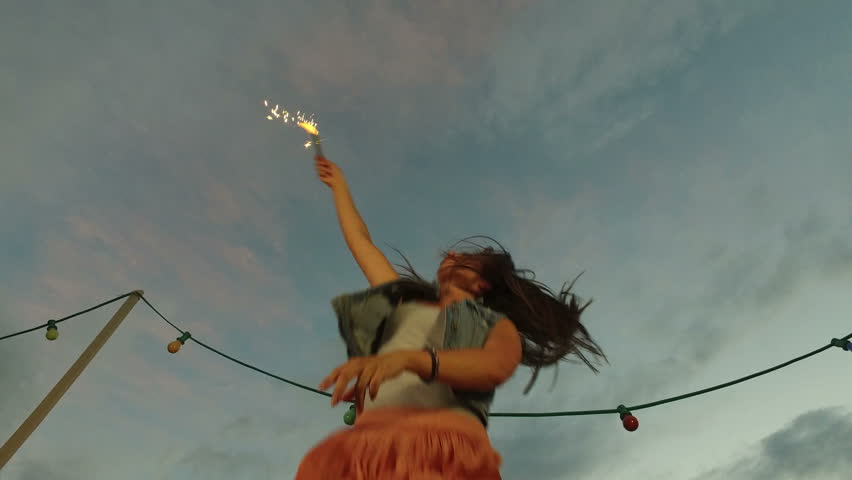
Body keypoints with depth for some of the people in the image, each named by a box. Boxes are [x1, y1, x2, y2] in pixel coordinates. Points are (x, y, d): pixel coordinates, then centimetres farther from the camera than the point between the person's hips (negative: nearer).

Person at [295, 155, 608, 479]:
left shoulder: (498, 325, 15)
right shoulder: (404, 300, 28)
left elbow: (494, 367, -9)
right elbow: (360, 240, 36)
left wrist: (408, 358, -24)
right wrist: (339, 186, 45)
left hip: (442, 444, -4)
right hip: (371, 440, 4)